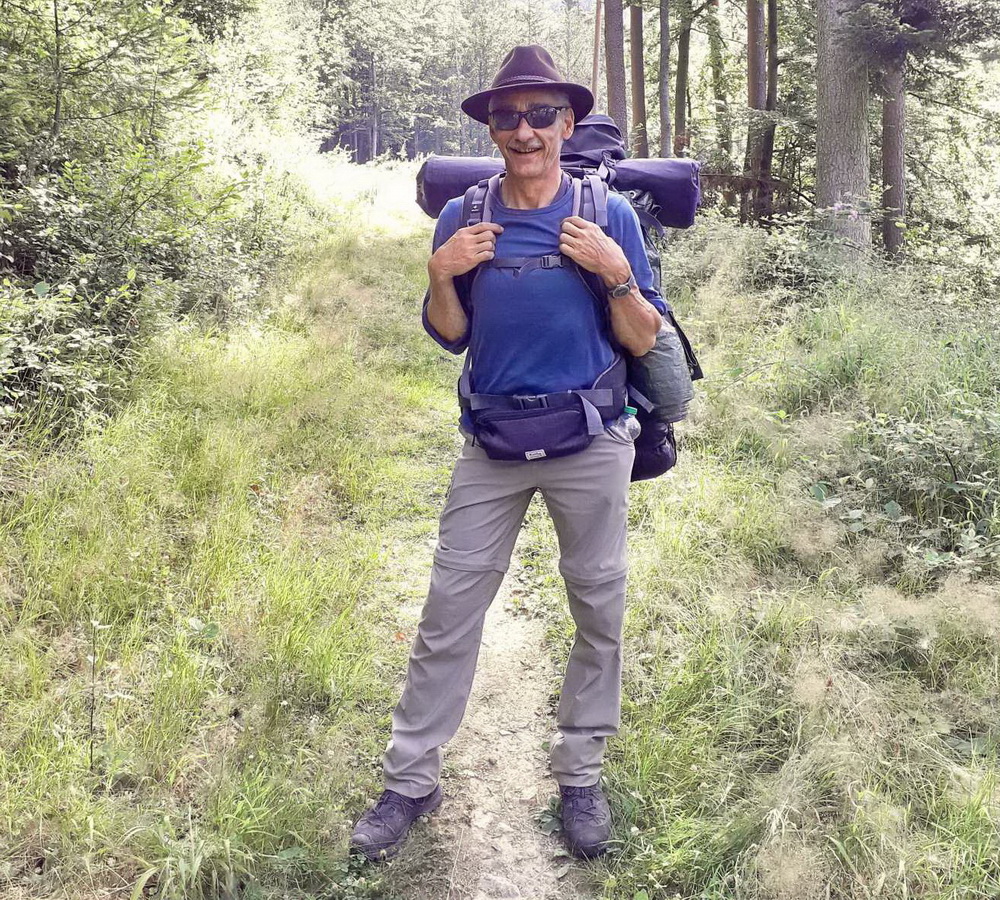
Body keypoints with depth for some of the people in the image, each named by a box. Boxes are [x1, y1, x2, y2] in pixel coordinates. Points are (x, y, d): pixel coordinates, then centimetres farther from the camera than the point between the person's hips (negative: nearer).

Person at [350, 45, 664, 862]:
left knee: (599, 613, 8)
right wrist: (441, 273, -9)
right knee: (447, 615, 4)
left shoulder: (609, 215, -3)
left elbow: (643, 342, -2)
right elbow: (451, 338, 9)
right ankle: (412, 780, 17)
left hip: (592, 445, -1)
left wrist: (617, 274, -17)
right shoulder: (463, 218, 2)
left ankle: (581, 775, 26)